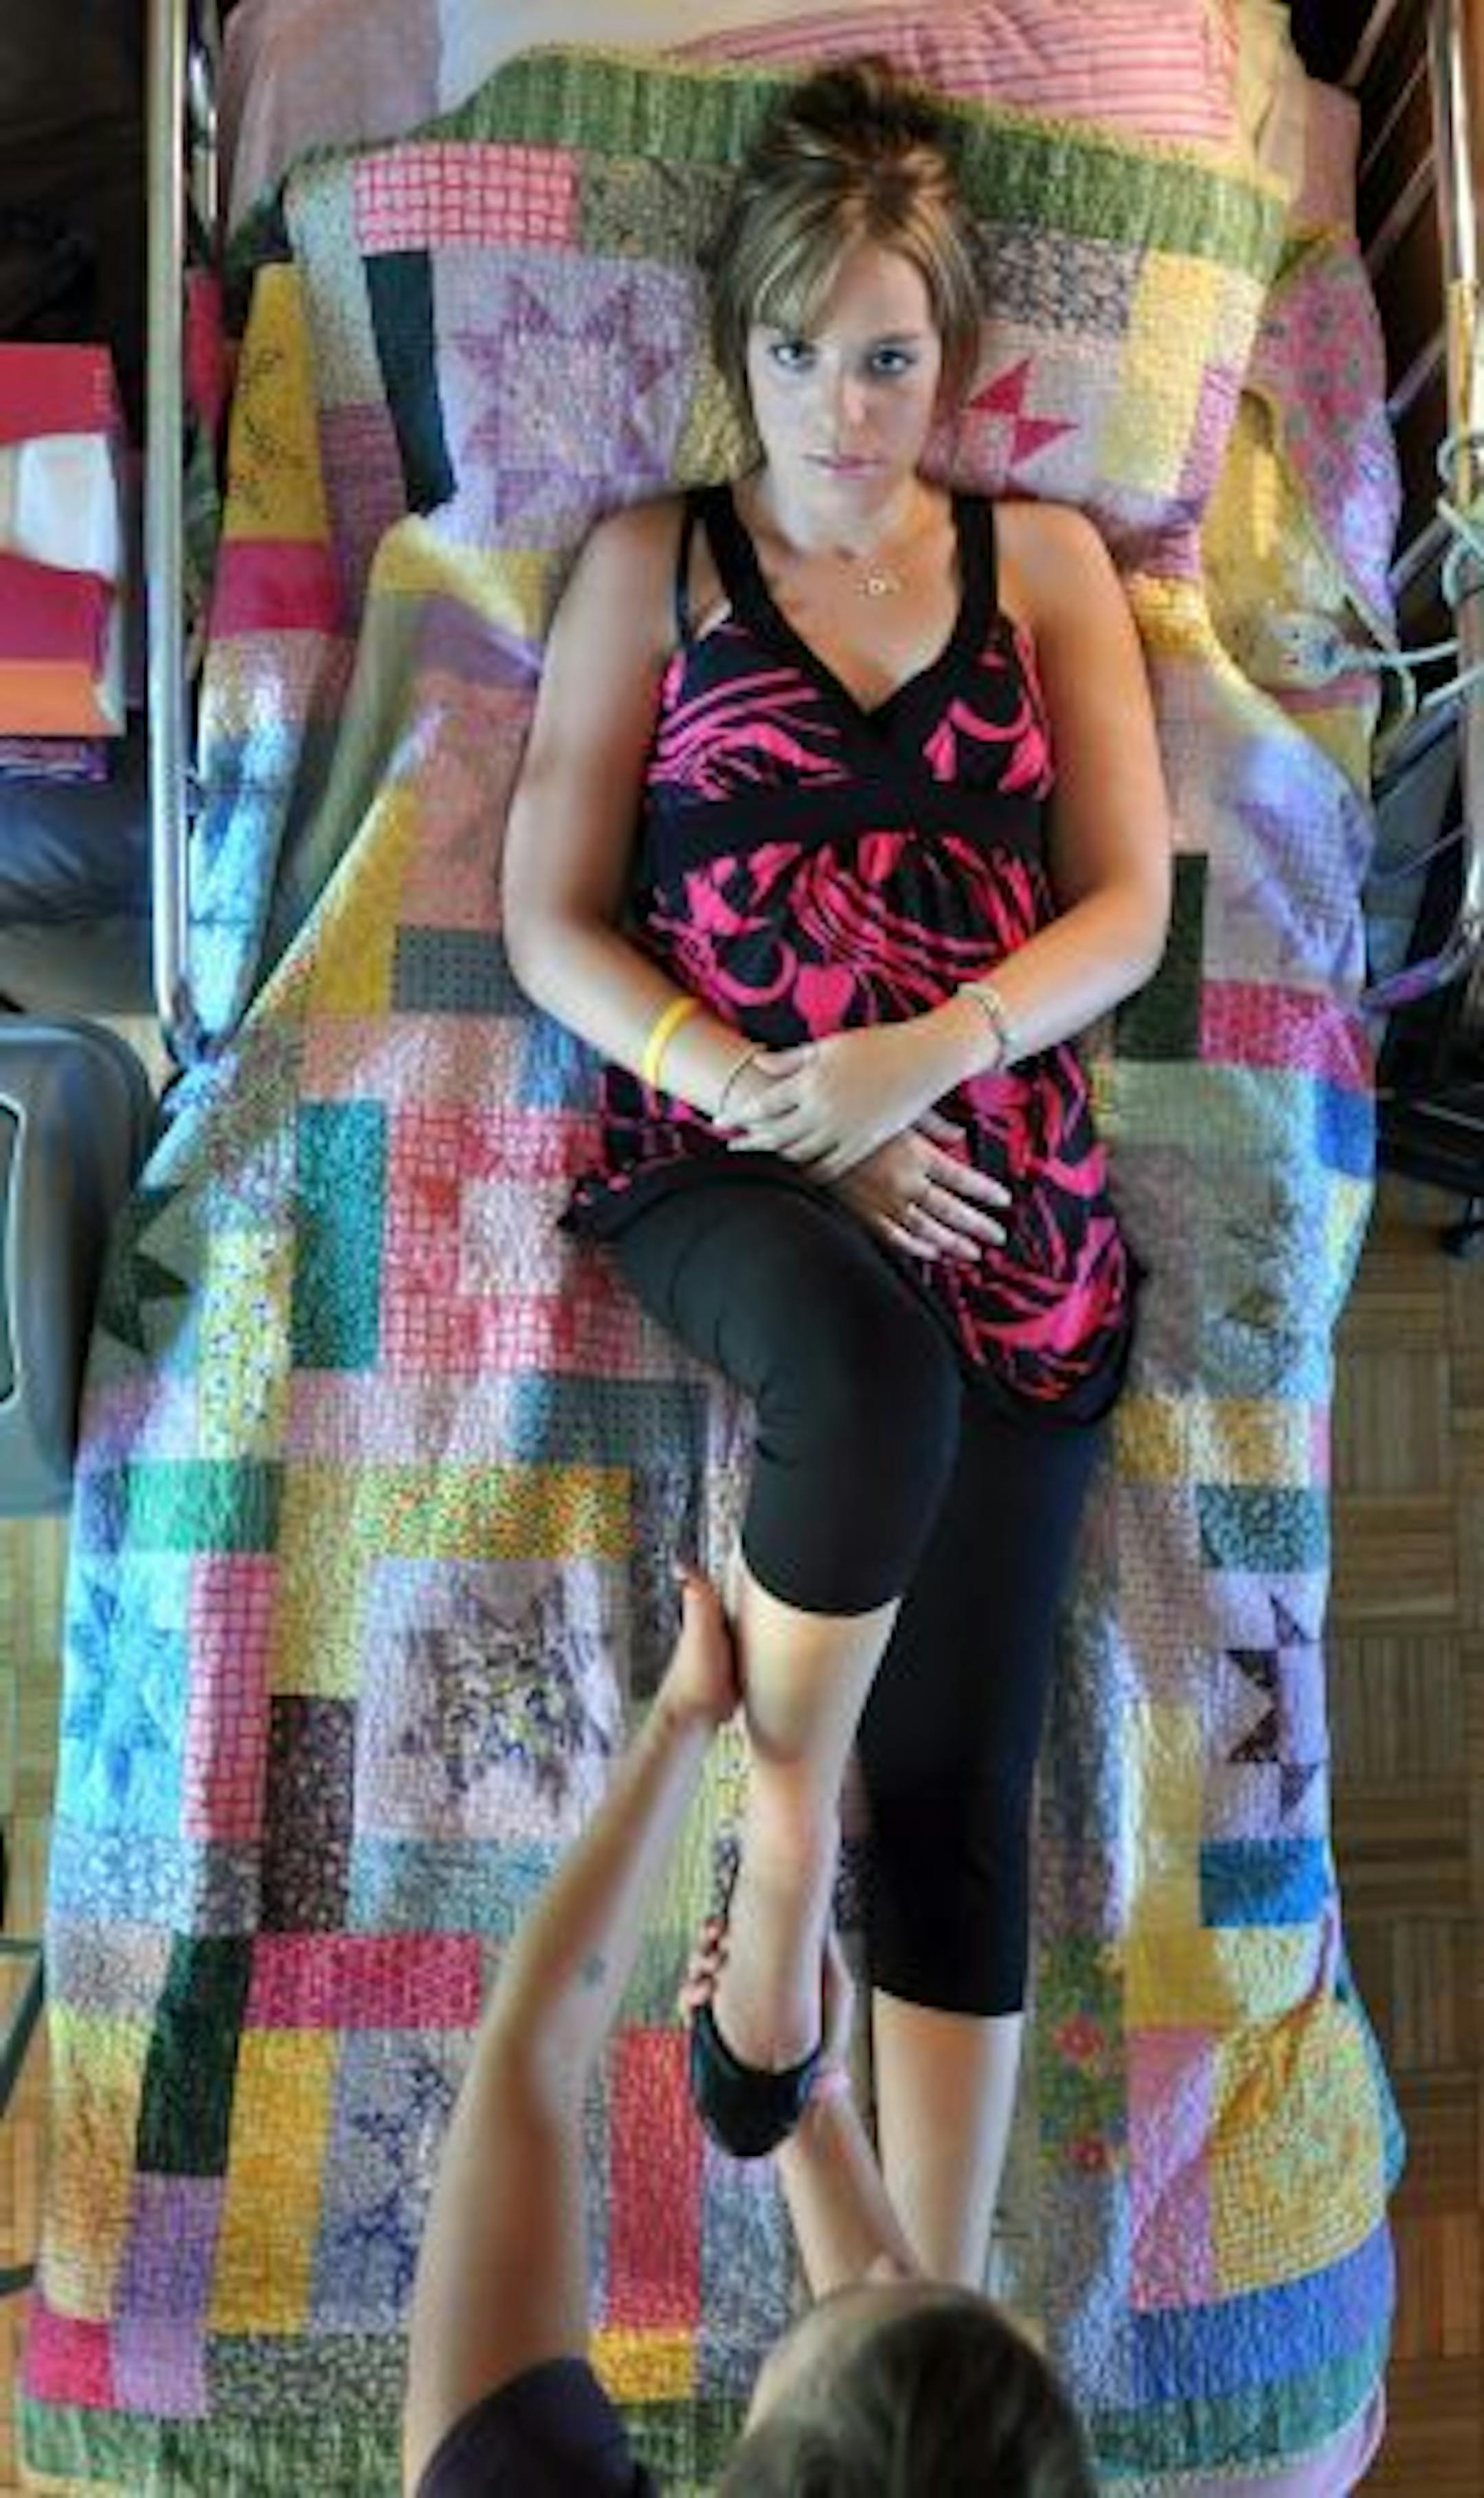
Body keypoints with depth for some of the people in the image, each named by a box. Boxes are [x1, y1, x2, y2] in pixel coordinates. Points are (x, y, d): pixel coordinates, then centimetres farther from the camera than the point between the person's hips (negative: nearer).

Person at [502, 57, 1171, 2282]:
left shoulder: (1048, 564, 15)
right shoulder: (653, 560, 11)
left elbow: (1128, 909, 6)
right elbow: (553, 924, 3)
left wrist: (921, 1054, -13)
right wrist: (782, 1112, -10)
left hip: (1003, 1188, 2)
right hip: (719, 1159, -1)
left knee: (959, 1782, -3)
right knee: (872, 1373, -37)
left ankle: (934, 2332, 11)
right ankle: (776, 1824, -9)